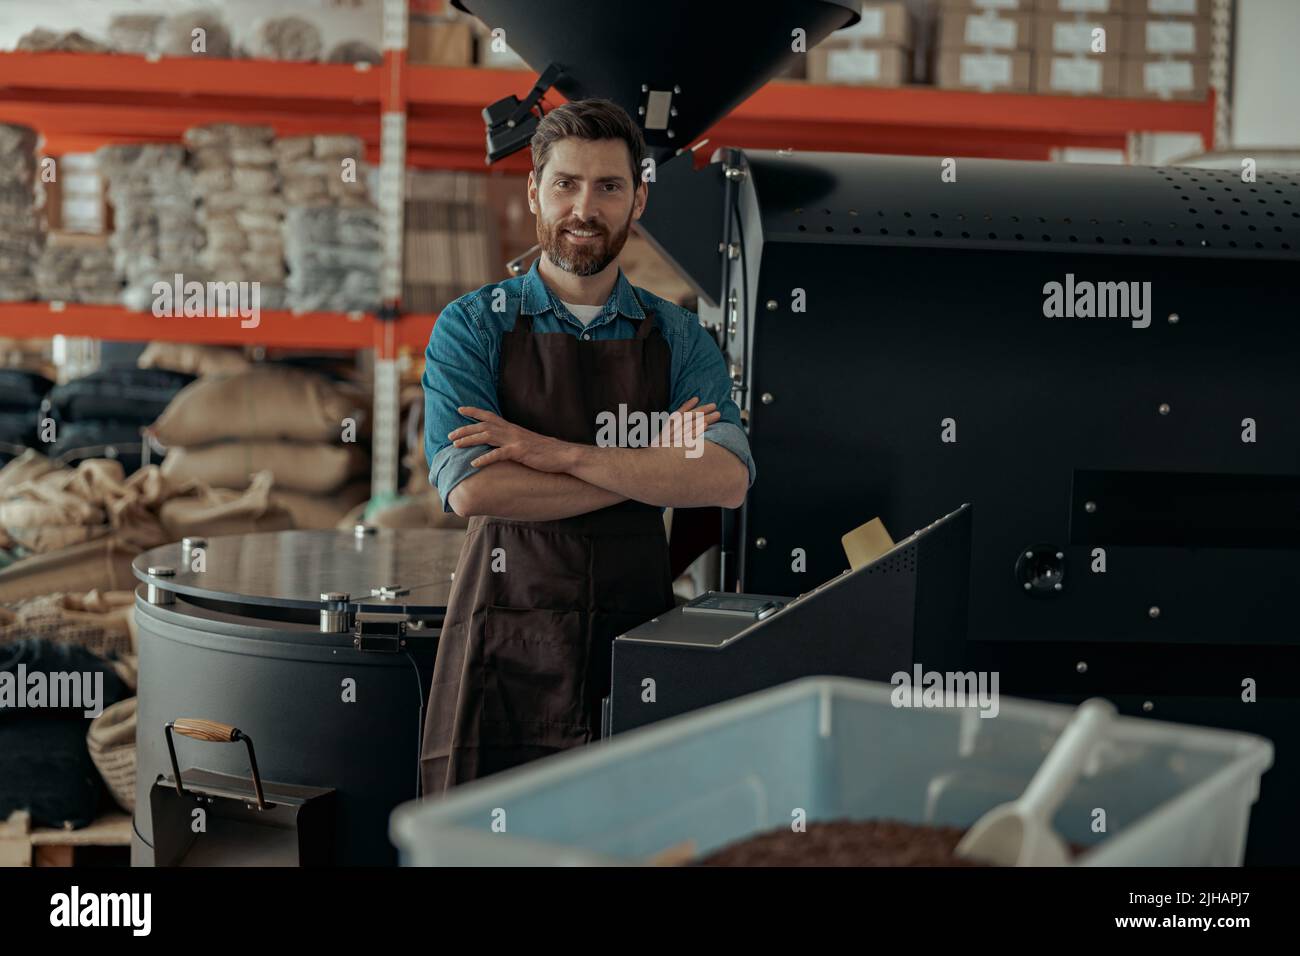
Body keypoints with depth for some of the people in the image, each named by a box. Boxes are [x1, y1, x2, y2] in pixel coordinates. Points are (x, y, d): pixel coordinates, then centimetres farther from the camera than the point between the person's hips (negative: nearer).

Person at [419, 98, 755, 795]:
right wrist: (653, 465, -10)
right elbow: (471, 489, -14)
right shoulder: (472, 328, 2)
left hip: (637, 629, 2)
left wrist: (561, 454, -16)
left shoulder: (678, 338, 8)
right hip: (509, 640, -1)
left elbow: (727, 479, -9)